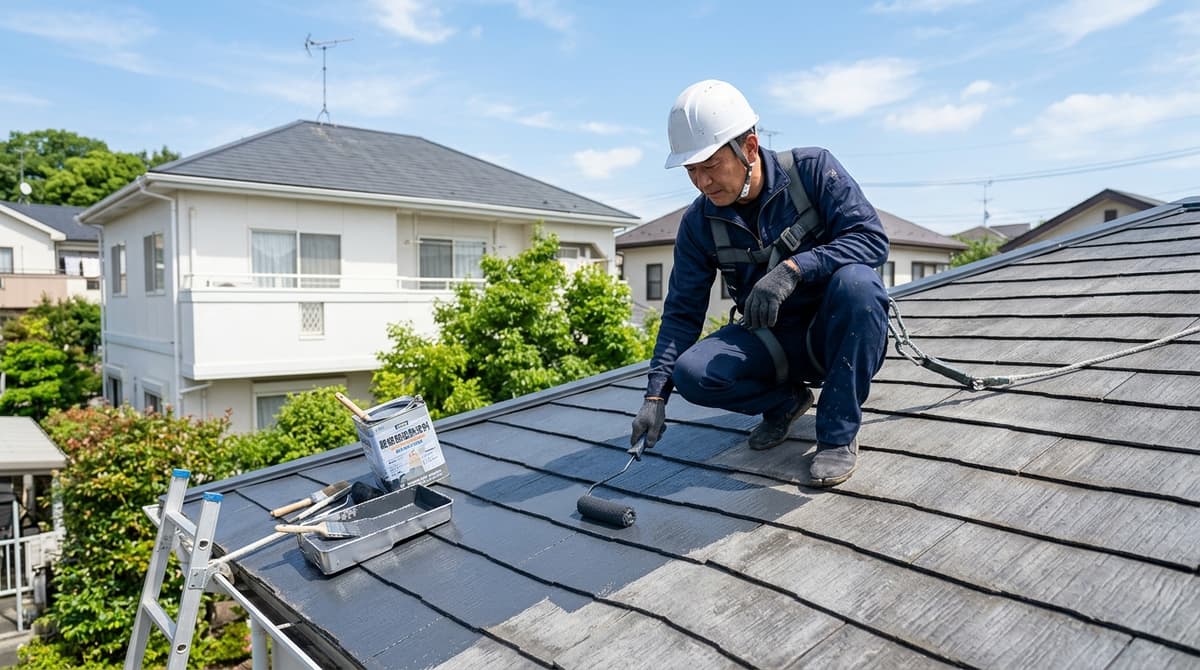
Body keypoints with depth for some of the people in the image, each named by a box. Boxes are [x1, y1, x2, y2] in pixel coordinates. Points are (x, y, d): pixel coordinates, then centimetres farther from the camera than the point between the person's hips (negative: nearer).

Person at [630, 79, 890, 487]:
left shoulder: (812, 170, -15)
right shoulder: (699, 223, -6)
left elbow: (872, 238, -22)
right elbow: (682, 312, -5)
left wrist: (794, 267, -38)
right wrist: (656, 395, -13)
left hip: (838, 335, -2)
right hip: (773, 343, 3)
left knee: (854, 280, -36)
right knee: (692, 373, -24)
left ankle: (839, 434, -20)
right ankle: (786, 400, 6)